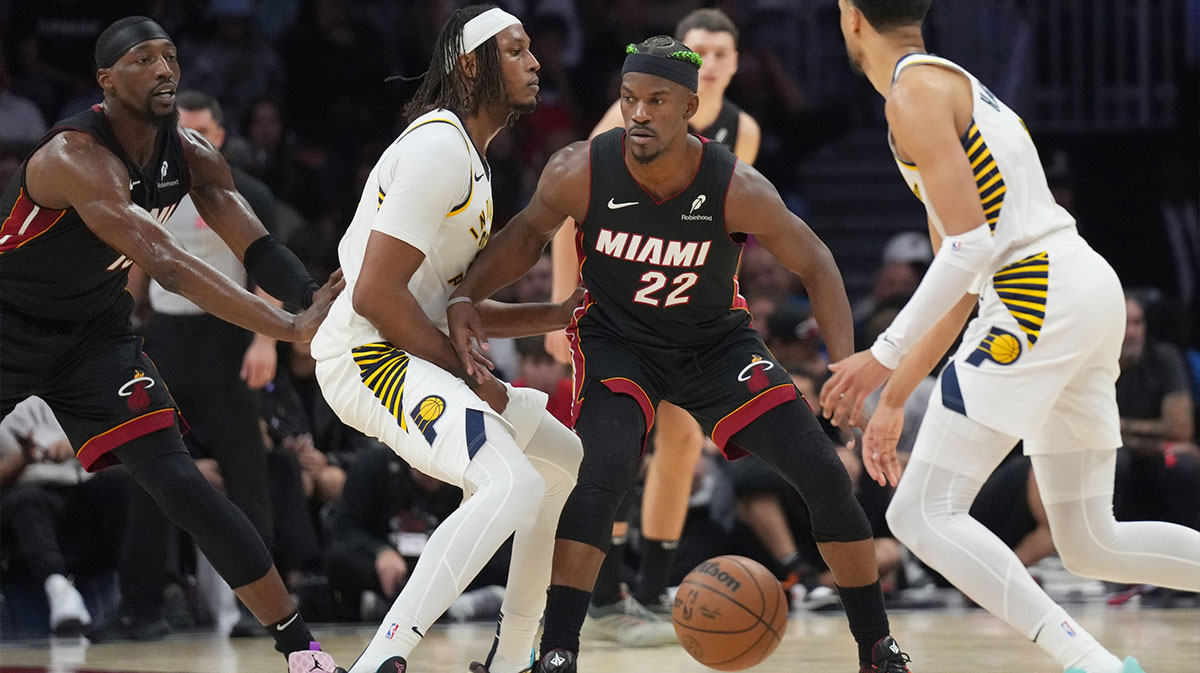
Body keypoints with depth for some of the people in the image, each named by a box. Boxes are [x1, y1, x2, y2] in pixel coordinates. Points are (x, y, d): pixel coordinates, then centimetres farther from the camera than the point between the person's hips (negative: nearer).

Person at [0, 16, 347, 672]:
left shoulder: (189, 156, -6)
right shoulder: (76, 156, -30)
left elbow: (257, 248, -11)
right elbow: (166, 265, -39)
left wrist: (317, 301, -33)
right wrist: (291, 329, -44)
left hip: (95, 334, 4)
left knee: (177, 483, -9)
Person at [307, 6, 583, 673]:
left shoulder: (468, 157, 19)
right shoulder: (439, 147, -15)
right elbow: (375, 294, -22)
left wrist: (563, 313, 14)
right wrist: (467, 374, -13)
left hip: (413, 350, 11)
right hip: (366, 358, -11)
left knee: (568, 462, 22)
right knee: (514, 485, -29)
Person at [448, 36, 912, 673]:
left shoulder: (737, 189, -26)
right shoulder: (581, 172, -24)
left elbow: (814, 264, -13)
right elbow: (530, 233, -2)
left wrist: (847, 367, -23)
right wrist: (466, 296, -17)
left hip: (717, 340, 1)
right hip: (616, 339, -1)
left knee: (823, 473, -7)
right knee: (603, 472, -29)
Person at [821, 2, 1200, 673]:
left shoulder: (914, 89, -5)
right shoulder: (958, 87, 26)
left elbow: (969, 246, -15)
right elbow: (960, 286, 29)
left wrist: (885, 357, -13)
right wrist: (894, 399, 30)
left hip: (1038, 292, -10)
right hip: (1093, 289, 10)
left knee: (924, 514, -8)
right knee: (1090, 543, 14)